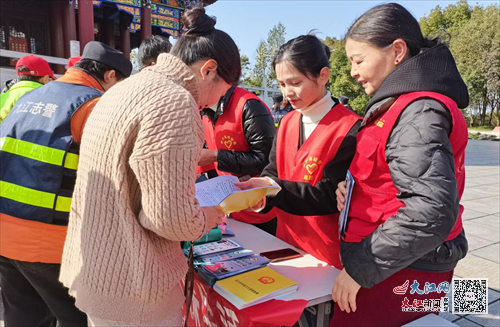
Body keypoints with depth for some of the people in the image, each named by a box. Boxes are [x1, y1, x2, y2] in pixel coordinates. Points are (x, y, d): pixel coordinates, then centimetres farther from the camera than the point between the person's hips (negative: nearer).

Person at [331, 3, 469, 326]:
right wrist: (353, 190, -2)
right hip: (397, 266, 9)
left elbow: (433, 212, -29)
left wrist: (360, 269, -23)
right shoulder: (406, 105, 11)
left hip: (399, 275, -9)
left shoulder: (417, 113, -20)